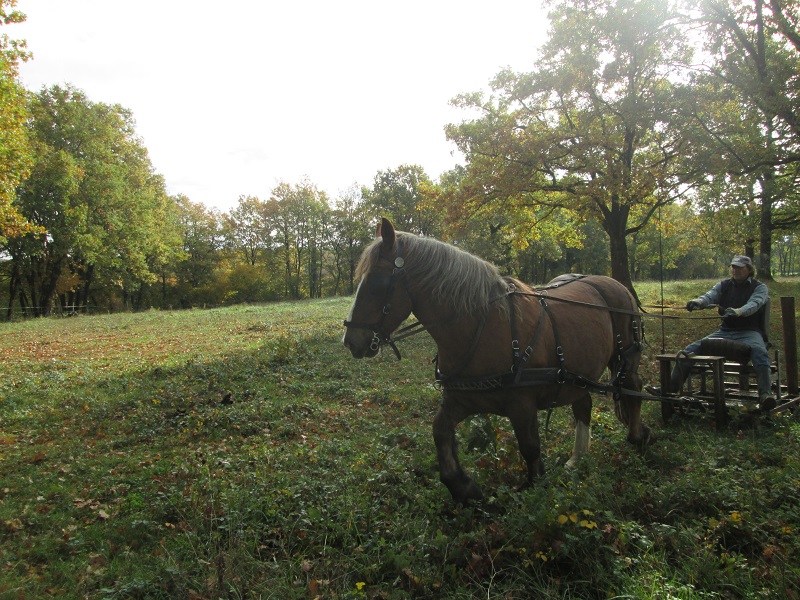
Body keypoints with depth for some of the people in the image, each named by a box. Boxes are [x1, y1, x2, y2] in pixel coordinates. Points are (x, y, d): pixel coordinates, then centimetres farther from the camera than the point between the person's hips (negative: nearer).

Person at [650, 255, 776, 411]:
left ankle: (765, 395, -42)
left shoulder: (759, 287, 1)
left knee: (759, 352, -38)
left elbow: (754, 304, -21)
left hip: (749, 332, -4)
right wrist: (698, 302, -34)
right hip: (725, 331, 4)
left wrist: (738, 311, -44)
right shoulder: (724, 285, 12)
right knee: (689, 350, -8)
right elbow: (710, 295, -9)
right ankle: (671, 388, -5)